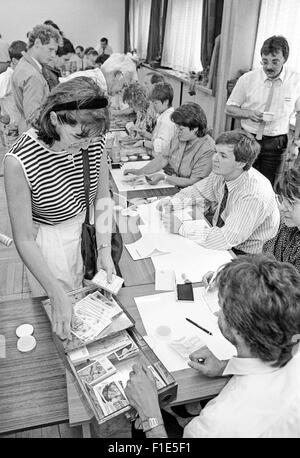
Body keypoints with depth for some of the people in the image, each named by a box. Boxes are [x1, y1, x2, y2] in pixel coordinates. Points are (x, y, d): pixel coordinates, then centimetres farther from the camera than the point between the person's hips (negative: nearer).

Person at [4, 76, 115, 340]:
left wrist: (105, 250, -13)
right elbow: (24, 239, -23)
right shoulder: (20, 161, -30)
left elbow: (103, 198, -4)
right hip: (49, 239, -4)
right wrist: (58, 295, -27)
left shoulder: (95, 141, -17)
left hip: (91, 228, 4)